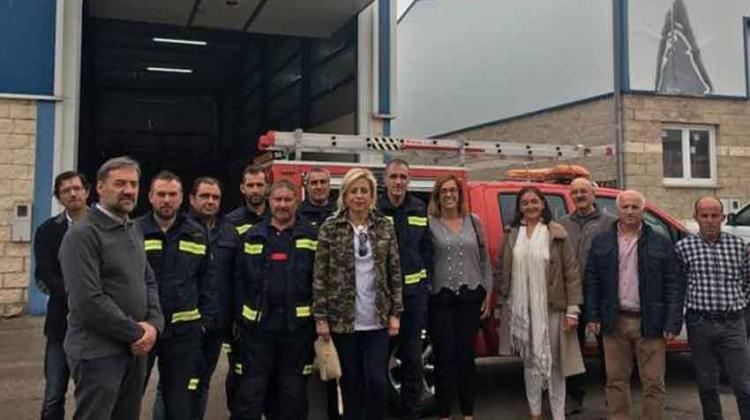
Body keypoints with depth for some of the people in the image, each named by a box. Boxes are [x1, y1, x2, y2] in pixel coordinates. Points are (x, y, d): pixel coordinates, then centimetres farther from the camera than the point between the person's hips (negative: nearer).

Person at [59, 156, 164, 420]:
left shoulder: (134, 231, 13)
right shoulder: (82, 234, -13)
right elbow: (89, 300, -21)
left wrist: (153, 323, -4)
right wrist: (136, 333, -14)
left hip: (136, 349, 8)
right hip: (98, 352, -7)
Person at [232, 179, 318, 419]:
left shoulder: (312, 236, 3)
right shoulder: (253, 236, 7)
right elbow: (240, 279, 5)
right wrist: (238, 317, -1)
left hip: (297, 325, 0)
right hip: (258, 324, 1)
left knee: (294, 393, 11)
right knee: (250, 392, 5)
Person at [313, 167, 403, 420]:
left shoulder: (385, 228, 3)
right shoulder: (330, 228, -3)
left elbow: (394, 274, 5)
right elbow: (320, 276, -4)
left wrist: (395, 313, 0)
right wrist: (320, 317, -7)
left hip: (377, 319, 1)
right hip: (342, 319, -1)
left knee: (377, 381, 1)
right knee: (350, 382, 10)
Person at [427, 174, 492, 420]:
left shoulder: (473, 221, 7)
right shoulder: (429, 223, -2)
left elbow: (484, 260, 10)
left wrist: (487, 293, 8)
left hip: (470, 296, 2)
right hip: (440, 298, -2)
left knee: (466, 355, 9)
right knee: (444, 356, 3)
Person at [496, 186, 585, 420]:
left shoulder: (557, 234, -3)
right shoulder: (511, 236, 6)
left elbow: (571, 272, -5)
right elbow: (504, 272, 11)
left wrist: (572, 310, -10)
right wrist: (504, 301, 8)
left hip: (552, 308, -3)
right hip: (522, 309, 3)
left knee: (555, 361, 3)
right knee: (530, 360, 12)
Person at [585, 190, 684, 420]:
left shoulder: (661, 244, 3)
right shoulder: (601, 242, 8)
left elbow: (674, 285, 0)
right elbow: (592, 281, 8)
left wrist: (672, 323, -7)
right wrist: (593, 316, 1)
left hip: (649, 323, -1)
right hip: (614, 321, 2)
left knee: (653, 381, 4)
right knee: (616, 380, 9)